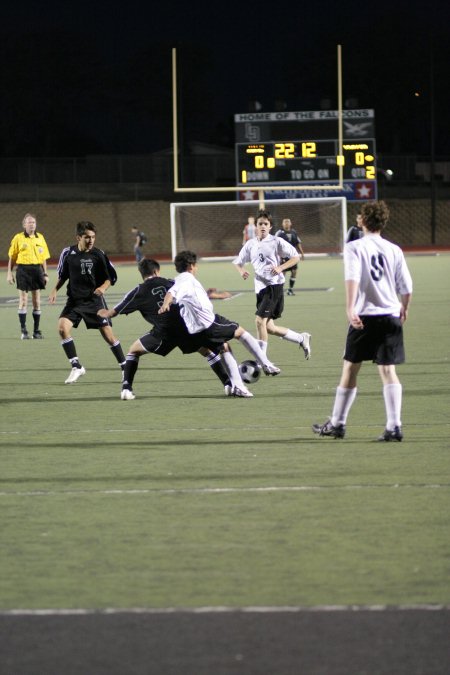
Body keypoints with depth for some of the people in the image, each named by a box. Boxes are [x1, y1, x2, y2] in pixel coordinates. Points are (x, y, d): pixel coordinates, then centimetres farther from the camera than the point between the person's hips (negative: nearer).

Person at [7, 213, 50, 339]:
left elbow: (44, 258, 13)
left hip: (37, 269, 3)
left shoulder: (40, 238, 9)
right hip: (23, 270, -3)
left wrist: (45, 274, 9)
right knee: (23, 301, -2)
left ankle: (36, 330, 11)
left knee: (36, 302, 4)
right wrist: (9, 273, -1)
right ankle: (23, 331, 3)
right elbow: (12, 257, 3)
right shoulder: (18, 238, 0)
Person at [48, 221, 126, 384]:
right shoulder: (68, 253, -2)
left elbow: (111, 277, 1)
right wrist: (55, 290, 0)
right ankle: (76, 367, -10)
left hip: (94, 301, -2)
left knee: (108, 335, -2)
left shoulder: (98, 255, -7)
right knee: (62, 327, -20)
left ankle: (124, 366, 17)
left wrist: (103, 287, -19)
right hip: (74, 300, 2)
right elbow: (62, 275, 14)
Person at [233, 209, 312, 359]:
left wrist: (280, 268, -16)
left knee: (260, 320, -19)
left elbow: (296, 257, -1)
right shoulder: (250, 244, 11)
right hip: (260, 288, 7)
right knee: (269, 328, 7)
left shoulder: (277, 242, -4)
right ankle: (302, 338, 26)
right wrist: (241, 271, -2)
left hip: (274, 285, -7)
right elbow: (238, 261, 21)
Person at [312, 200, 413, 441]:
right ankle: (394, 426, -8)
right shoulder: (394, 250, 6)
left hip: (364, 316, -2)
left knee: (350, 369, 9)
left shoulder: (354, 248, -3)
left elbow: (352, 278, -18)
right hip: (391, 316, 2)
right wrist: (404, 309, 25)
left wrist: (350, 310, -25)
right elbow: (406, 287, 6)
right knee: (388, 370, 2)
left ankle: (337, 424, 17)